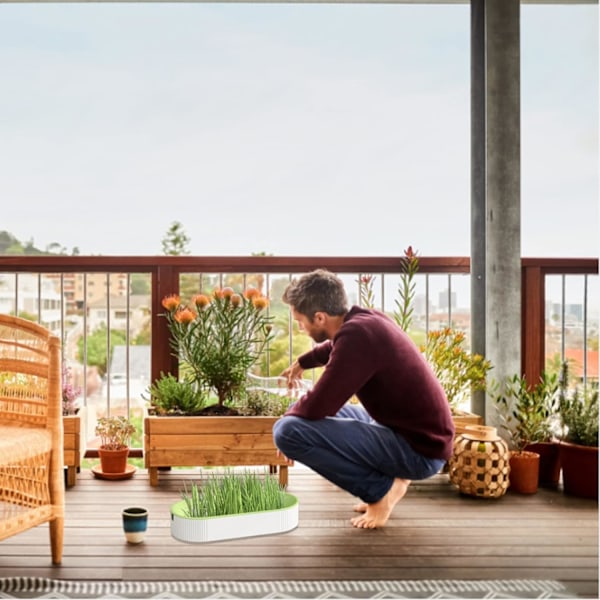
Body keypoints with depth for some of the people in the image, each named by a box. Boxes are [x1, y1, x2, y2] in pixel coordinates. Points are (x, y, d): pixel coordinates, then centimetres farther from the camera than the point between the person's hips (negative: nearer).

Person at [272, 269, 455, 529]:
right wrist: (302, 362, 48)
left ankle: (382, 488, -5)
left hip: (418, 449, -10)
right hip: (422, 435, 10)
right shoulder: (366, 319, 6)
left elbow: (316, 406, -22)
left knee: (289, 430, -20)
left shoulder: (357, 335, -24)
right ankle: (390, 478, 14)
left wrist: (288, 416, 0)